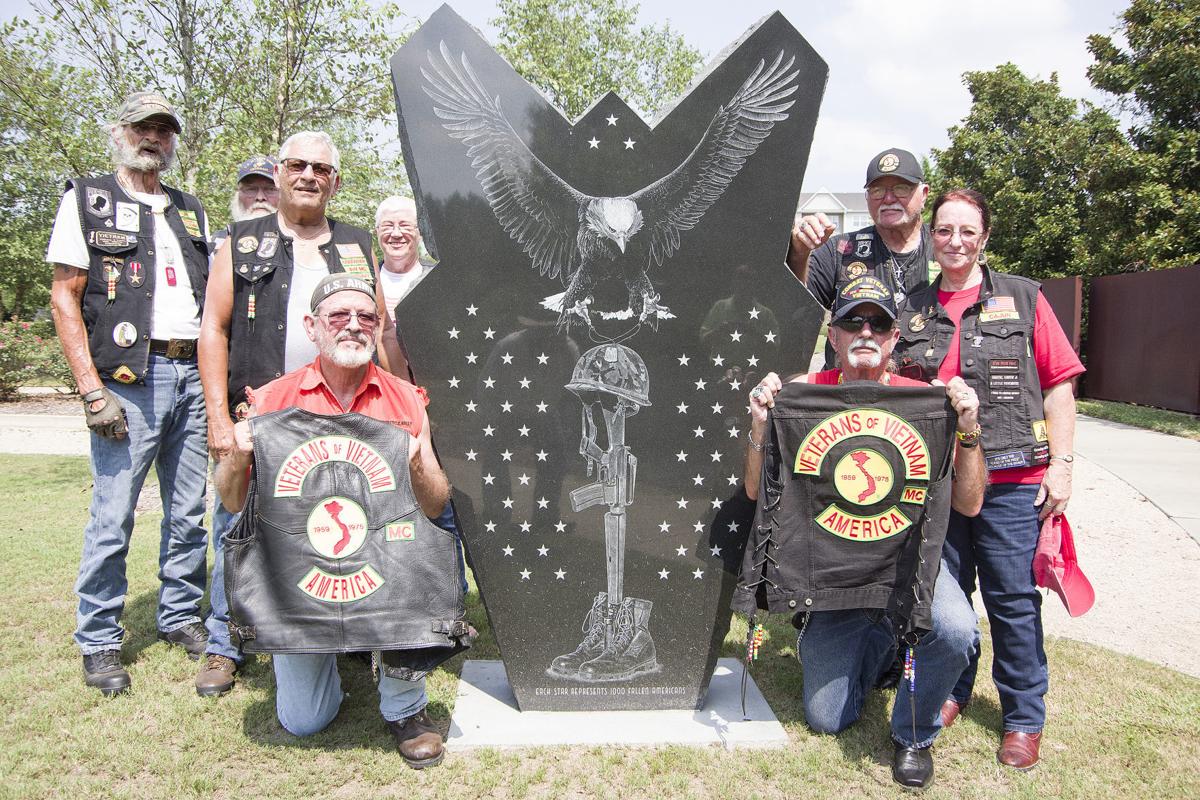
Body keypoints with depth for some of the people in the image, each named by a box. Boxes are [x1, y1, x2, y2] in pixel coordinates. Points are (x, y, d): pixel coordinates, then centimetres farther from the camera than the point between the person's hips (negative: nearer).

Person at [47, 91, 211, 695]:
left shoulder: (190, 210, 19)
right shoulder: (87, 199, 5)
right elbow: (64, 296, -2)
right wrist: (93, 390, -11)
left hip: (192, 374, 5)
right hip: (129, 377, -4)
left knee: (189, 513, 9)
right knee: (112, 516, -2)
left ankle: (181, 617, 23)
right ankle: (99, 641, 11)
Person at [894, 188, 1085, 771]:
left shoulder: (1023, 299, 4)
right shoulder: (912, 311, 11)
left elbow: (1058, 385, 2)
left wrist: (1061, 463, -6)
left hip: (1012, 482, -2)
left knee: (1013, 598, 3)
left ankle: (1024, 718, 20)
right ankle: (951, 691, 34)